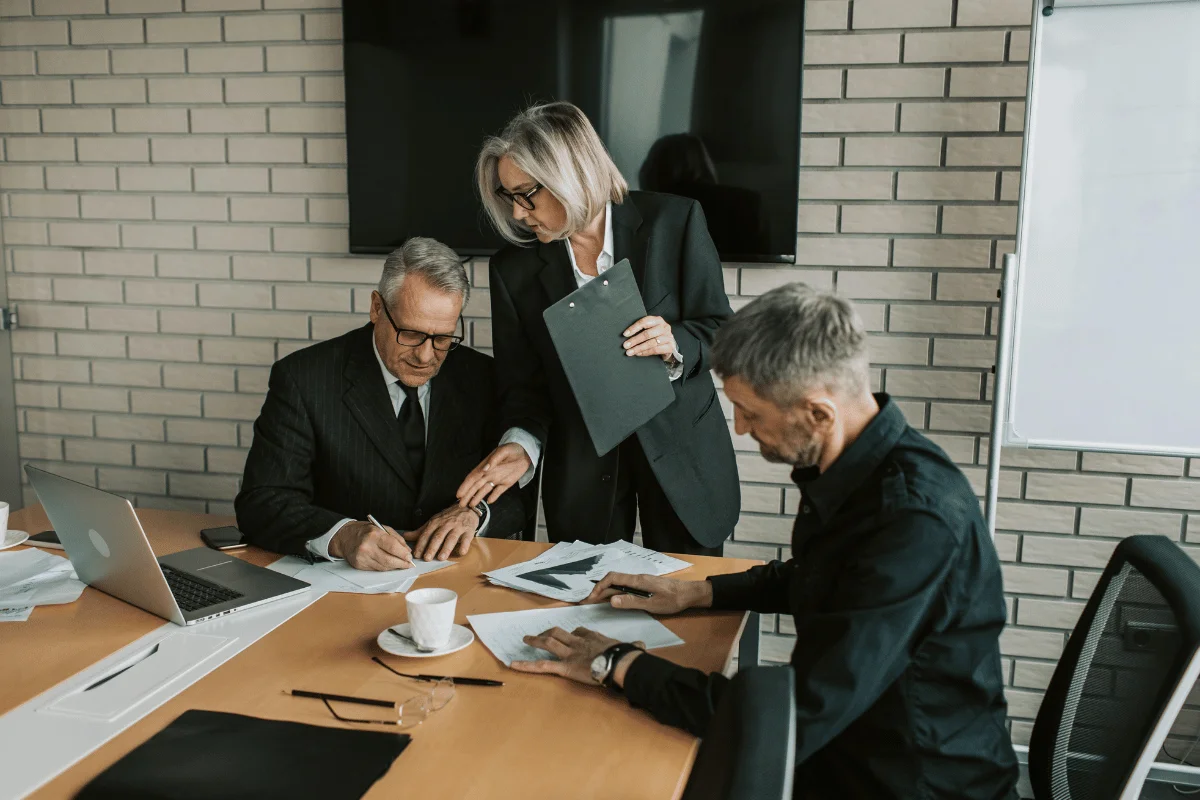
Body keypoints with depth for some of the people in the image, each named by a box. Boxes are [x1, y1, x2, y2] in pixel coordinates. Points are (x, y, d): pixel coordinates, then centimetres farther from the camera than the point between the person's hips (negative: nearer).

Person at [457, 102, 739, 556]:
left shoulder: (673, 222, -10)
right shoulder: (515, 268, -5)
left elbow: (719, 329, -4)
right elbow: (524, 382, -1)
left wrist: (675, 345, -24)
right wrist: (521, 446, -19)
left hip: (681, 452, -1)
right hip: (580, 469, 1)